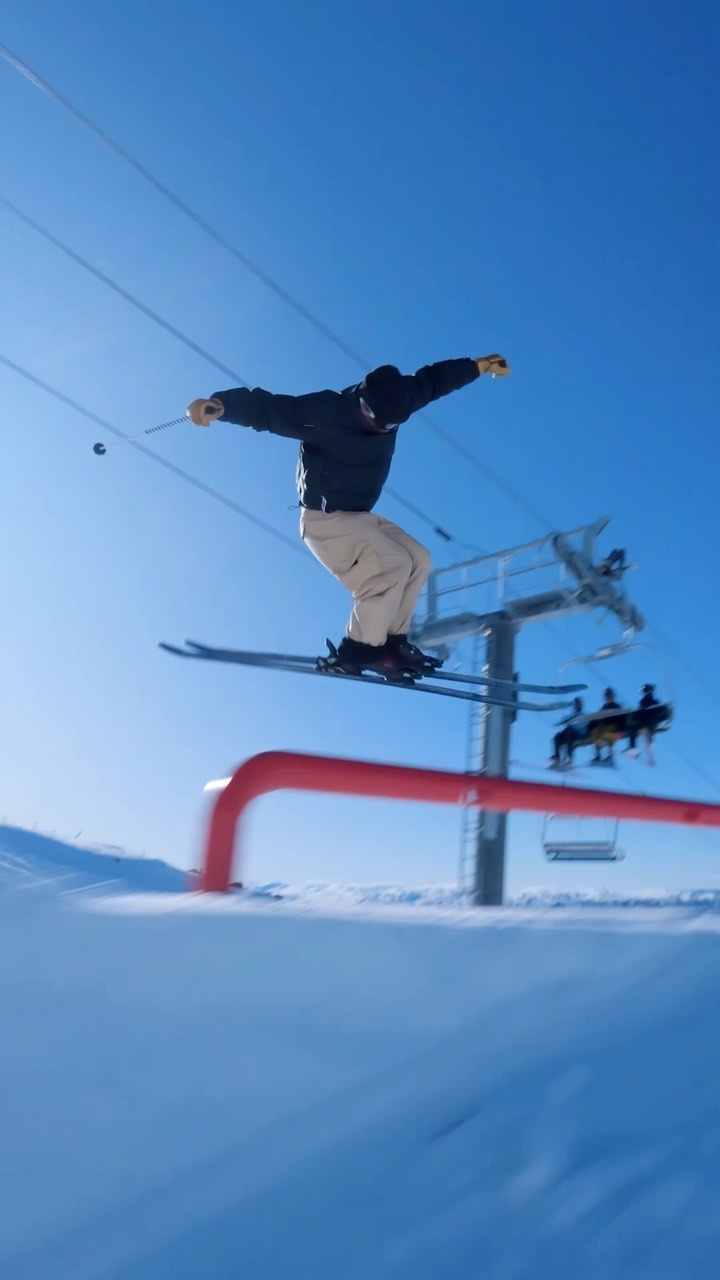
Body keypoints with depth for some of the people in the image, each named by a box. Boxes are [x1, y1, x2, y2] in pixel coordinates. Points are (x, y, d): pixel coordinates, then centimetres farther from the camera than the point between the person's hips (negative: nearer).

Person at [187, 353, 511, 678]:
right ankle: (356, 651, -14)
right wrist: (219, 405, -44)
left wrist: (480, 366, 20)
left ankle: (391, 641, 9)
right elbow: (266, 408, -28)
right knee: (393, 565, -21)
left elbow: (432, 380, 12)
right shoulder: (321, 413, -22)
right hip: (324, 519, -9)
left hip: (361, 517, 9)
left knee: (418, 560, 5)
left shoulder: (391, 402, -1)